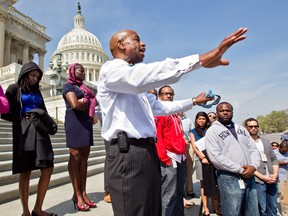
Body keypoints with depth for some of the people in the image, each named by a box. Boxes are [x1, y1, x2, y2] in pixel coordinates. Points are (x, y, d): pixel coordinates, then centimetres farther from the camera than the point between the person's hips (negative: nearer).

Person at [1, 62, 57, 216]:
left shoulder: (37, 92, 21)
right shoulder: (14, 89, 6)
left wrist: (48, 123, -1)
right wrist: (23, 118, -4)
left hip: (40, 132, 5)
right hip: (23, 133, -4)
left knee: (48, 170, -3)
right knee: (25, 173, 1)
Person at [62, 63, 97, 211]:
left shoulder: (83, 87, 23)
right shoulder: (68, 86, -2)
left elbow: (93, 101, 15)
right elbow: (75, 104, -18)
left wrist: (83, 101, -4)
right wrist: (86, 101, -1)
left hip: (86, 122, 8)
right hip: (75, 122, -8)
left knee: (84, 158, 5)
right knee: (75, 157, -5)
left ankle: (83, 193, 11)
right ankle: (77, 195, 1)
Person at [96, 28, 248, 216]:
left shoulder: (134, 84, 24)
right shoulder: (111, 69, -5)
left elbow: (160, 107, 32)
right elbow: (143, 76, -28)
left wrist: (193, 101, 37)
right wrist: (201, 59, -34)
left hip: (148, 152, 9)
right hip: (128, 154, -9)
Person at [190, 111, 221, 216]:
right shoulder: (193, 132, 11)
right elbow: (194, 147, 2)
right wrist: (203, 157, -12)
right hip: (200, 158, -1)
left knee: (214, 183, -2)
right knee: (203, 183, 2)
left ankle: (216, 207, 5)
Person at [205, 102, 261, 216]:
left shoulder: (241, 129, 16)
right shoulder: (212, 131, -5)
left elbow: (253, 149, 12)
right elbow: (216, 157, -15)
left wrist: (253, 166, -8)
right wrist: (240, 170, -14)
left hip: (249, 177, 6)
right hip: (229, 179, -6)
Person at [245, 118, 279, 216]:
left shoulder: (266, 142, 15)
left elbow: (274, 159, 15)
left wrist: (275, 174, -1)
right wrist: (262, 177, -13)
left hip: (272, 180, 6)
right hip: (257, 181, -6)